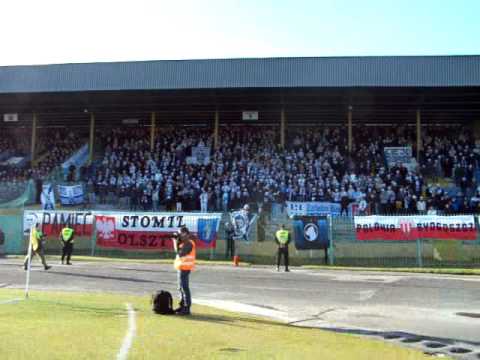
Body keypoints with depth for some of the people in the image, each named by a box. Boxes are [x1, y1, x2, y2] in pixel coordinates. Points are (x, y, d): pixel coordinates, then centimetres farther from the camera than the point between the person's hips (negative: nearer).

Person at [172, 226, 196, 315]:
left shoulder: (188, 243, -17)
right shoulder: (185, 242, 14)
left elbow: (180, 253, -21)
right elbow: (177, 251, 17)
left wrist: (175, 242, -14)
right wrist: (176, 241, 8)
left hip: (184, 268, -11)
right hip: (182, 267, 11)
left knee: (184, 287, -9)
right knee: (181, 288, 17)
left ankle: (186, 309, -6)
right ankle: (182, 306, 26)